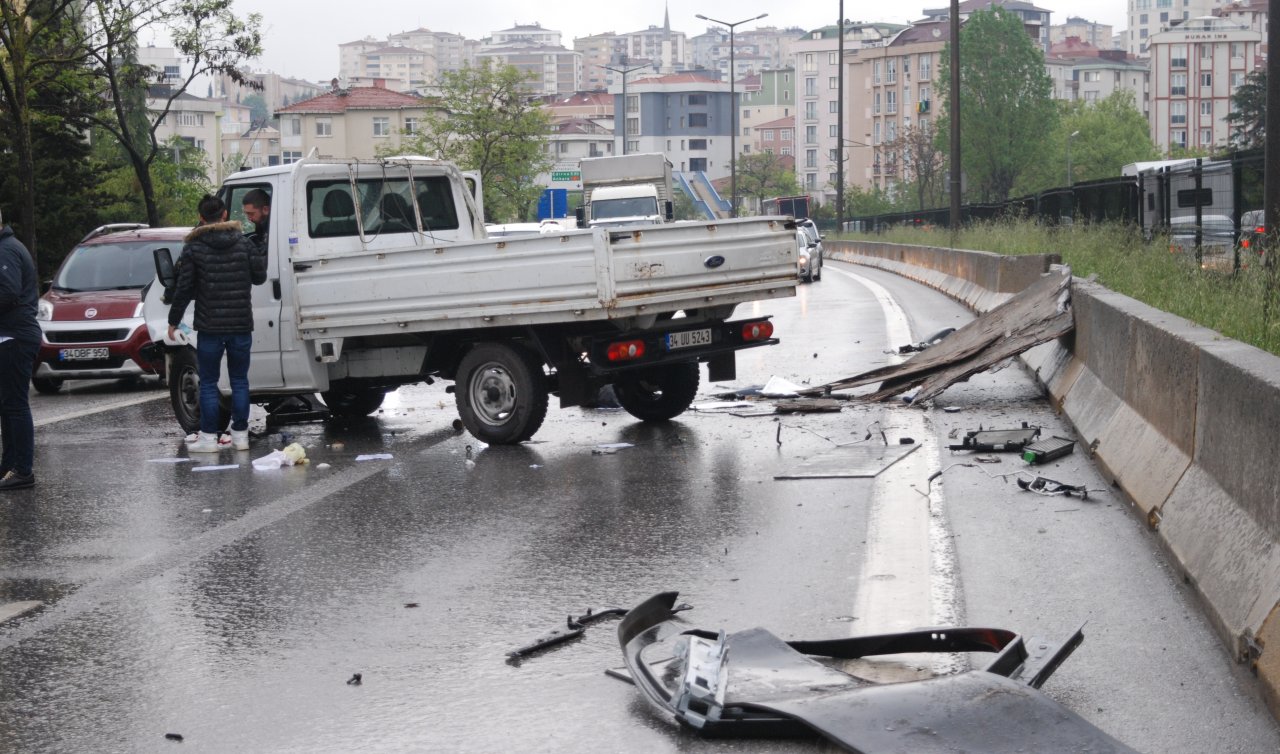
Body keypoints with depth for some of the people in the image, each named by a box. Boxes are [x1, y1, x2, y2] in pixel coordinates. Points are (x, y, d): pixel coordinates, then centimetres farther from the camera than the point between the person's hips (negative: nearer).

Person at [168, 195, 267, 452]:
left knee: (208, 383, 5)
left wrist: (173, 321, 4)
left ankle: (208, 437, 4)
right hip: (241, 325, 3)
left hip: (210, 327, -3)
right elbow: (259, 277, 9)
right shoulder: (244, 243, 2)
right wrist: (261, 254, 26)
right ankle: (241, 435, 11)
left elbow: (184, 288, -6)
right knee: (239, 381, 10)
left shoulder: (194, 248, -6)